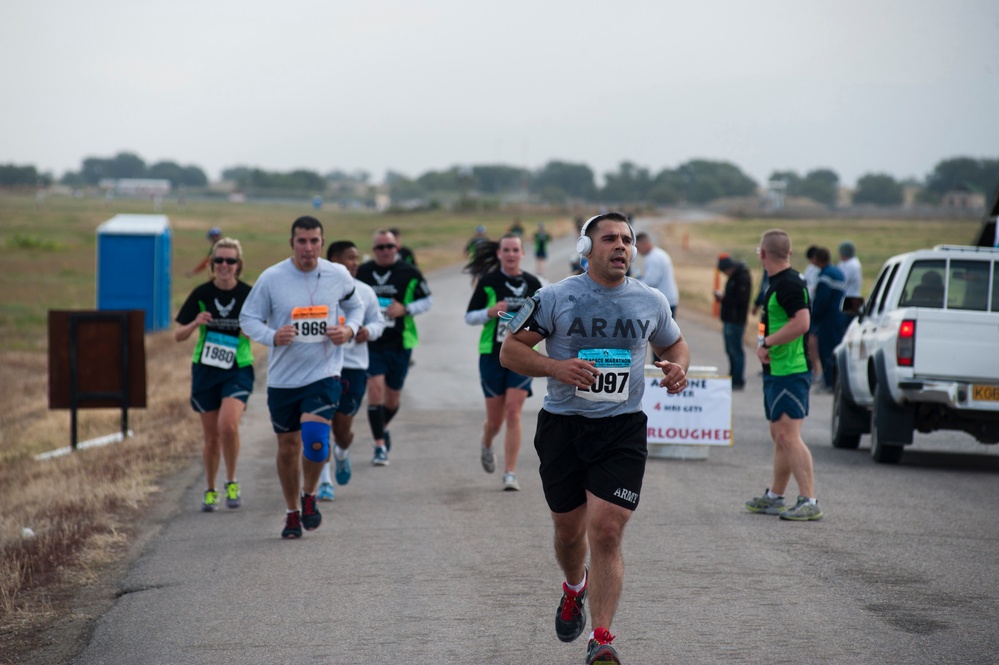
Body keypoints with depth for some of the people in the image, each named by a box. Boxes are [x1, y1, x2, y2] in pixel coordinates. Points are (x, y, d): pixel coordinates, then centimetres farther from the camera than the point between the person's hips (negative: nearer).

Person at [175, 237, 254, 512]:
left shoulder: (249, 295, -5)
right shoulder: (201, 294, -3)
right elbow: (178, 335, 1)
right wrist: (195, 323, -19)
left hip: (238, 370, -2)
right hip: (205, 369, 2)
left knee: (228, 425, -21)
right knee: (212, 436, 6)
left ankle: (232, 482, 0)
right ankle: (210, 490, 26)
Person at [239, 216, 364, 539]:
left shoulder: (339, 276, 0)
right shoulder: (271, 278, -5)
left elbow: (355, 306, 18)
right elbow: (248, 318, 1)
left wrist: (349, 330, -3)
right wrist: (272, 337, -19)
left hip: (324, 375, -1)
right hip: (282, 378, 1)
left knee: (315, 440, -19)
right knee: (288, 447, 9)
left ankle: (309, 496, 10)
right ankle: (292, 513, 29)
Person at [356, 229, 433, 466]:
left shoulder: (410, 273, -3)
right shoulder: (361, 273, 2)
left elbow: (427, 302, 1)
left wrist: (405, 309, -14)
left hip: (400, 343, 0)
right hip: (371, 342, 0)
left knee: (393, 398, 11)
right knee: (375, 388, -15)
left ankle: (382, 428, 42)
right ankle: (380, 446, -9)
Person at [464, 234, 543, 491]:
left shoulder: (532, 283, 4)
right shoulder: (488, 282, -2)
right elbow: (469, 317, 2)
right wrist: (490, 312, -16)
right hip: (492, 354, -1)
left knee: (513, 412, -12)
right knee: (495, 419, 5)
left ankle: (510, 473, -7)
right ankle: (487, 446, 41)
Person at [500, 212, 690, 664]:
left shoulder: (651, 302, 5)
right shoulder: (555, 298, -3)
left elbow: (674, 343, 23)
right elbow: (509, 351, -1)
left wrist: (678, 368, 0)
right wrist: (556, 368, -18)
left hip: (622, 429, 0)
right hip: (562, 425, 0)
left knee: (605, 531, -12)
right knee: (569, 529, 14)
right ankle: (575, 587, 49)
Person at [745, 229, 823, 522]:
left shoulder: (789, 284, -16)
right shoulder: (778, 283, 17)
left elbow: (801, 323, -28)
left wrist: (766, 343, -19)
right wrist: (766, 345, 7)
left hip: (789, 373, -11)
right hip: (777, 371, 11)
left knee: (788, 436, -14)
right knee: (779, 437, 17)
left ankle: (809, 502, -17)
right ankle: (775, 498, 27)